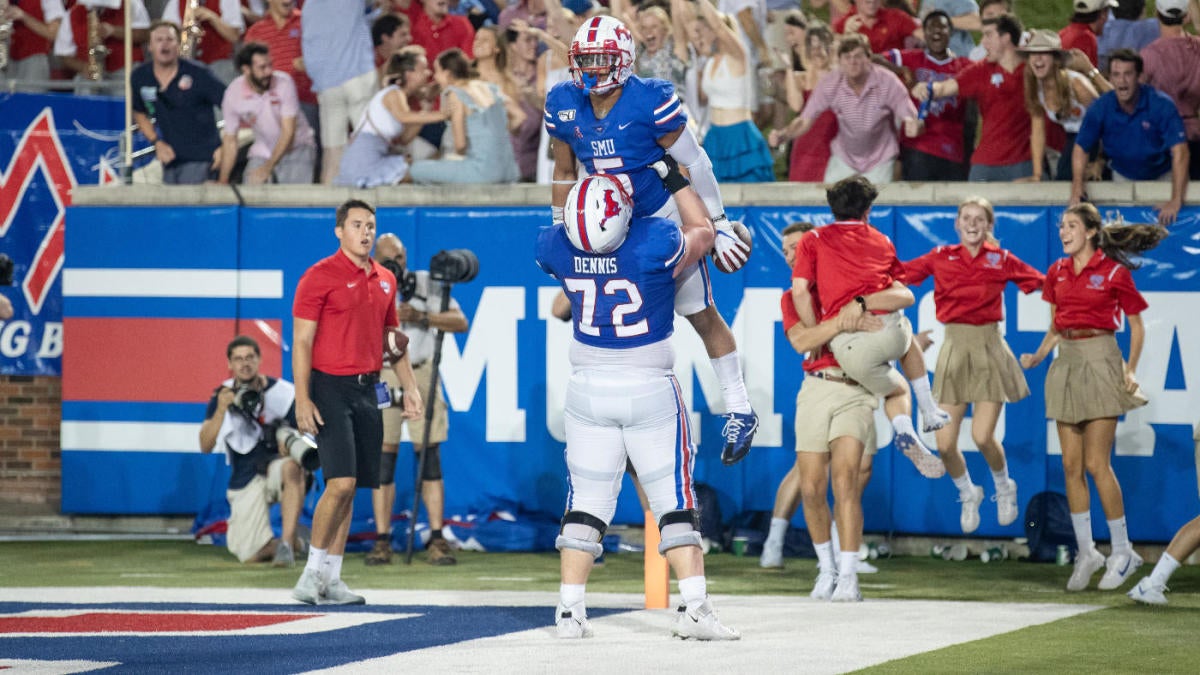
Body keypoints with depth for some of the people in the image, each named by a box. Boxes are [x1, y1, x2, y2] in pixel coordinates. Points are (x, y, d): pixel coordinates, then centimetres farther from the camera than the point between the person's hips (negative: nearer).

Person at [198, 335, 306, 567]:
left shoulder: (283, 393, -5)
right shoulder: (223, 396, 1)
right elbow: (205, 447, -7)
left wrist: (291, 441, -24)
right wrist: (221, 410, -21)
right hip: (245, 483, 2)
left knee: (291, 467, -41)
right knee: (250, 554, -13)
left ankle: (287, 542, -39)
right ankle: (291, 540, 19)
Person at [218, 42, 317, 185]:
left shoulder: (284, 83, -21)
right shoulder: (233, 94, -13)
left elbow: (288, 132, -19)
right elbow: (230, 141, -2)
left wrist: (267, 169, -23)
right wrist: (223, 181, -5)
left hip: (297, 148, -2)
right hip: (263, 151, 3)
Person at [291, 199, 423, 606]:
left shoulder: (385, 280, 14)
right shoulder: (320, 277, -6)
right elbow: (301, 342, -9)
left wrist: (409, 386, 13)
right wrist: (302, 400, -17)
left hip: (368, 389, 7)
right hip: (331, 388, -6)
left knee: (351, 488, 6)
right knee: (341, 482, -16)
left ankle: (331, 580, 11)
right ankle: (312, 573, -6)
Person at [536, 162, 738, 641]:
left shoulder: (556, 248, -13)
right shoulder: (655, 244, -21)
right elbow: (703, 231, 2)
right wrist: (675, 176, 12)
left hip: (589, 388, 3)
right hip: (650, 388, -3)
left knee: (586, 500, 8)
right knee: (673, 499, 2)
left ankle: (570, 610, 3)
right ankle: (694, 608, -4)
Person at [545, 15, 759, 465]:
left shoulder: (650, 102, -23)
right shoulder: (564, 105, -7)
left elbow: (695, 163, -14)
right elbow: (564, 171, 8)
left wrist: (719, 225, -11)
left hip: (665, 216, -5)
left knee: (701, 314, 2)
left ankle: (739, 411, 12)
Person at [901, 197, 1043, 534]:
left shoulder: (1002, 260, 2)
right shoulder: (941, 258, 5)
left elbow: (1043, 282, 6)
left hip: (988, 348, -2)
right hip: (954, 346, 2)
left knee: (983, 437, -13)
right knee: (945, 443, -4)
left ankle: (1004, 488, 20)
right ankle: (968, 495, 26)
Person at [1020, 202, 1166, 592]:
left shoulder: (1113, 272, -5)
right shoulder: (1057, 273, 10)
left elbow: (1136, 326, 1)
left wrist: (1131, 368, -9)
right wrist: (1037, 356, 1)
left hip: (1099, 359, -6)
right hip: (1066, 362, 6)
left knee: (1097, 463, -9)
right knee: (1071, 465, 3)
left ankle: (1123, 551, 2)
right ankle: (1086, 552, 11)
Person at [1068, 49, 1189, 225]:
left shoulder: (1162, 104, -26)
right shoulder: (1100, 108, -17)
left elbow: (1180, 151, -31)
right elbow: (1081, 147, -9)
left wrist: (1176, 201, -38)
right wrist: (1077, 188, -25)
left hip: (1162, 176, -2)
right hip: (1123, 178, 2)